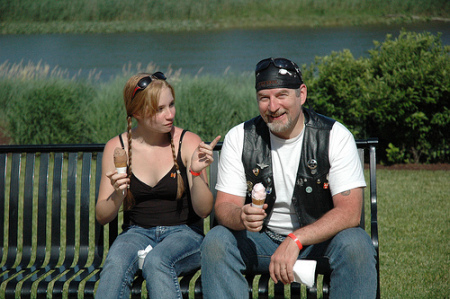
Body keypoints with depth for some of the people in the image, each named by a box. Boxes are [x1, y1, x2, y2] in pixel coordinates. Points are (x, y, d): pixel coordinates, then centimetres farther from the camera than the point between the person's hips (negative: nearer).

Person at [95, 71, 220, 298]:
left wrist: (196, 173, -22)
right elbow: (102, 217, 2)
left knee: (156, 261, -35)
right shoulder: (116, 148, 2)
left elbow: (203, 210, -5)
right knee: (116, 263, -33)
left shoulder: (188, 143, -2)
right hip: (137, 232, 2)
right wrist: (117, 195, -19)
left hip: (183, 232, -1)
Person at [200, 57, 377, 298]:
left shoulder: (335, 136, -11)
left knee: (356, 245, -32)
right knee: (215, 241, -26)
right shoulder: (239, 138, -4)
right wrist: (241, 217, -34)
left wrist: (295, 240, -32)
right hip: (260, 240, 2)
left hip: (321, 239, -2)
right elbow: (224, 206, -8)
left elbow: (350, 212, -19)